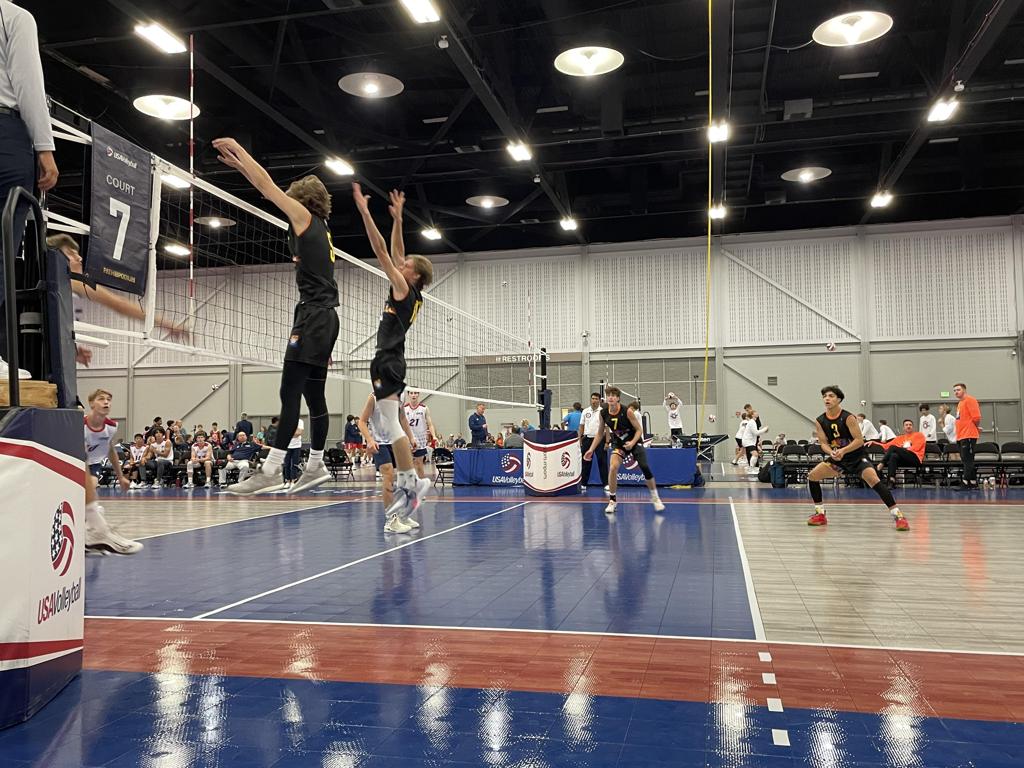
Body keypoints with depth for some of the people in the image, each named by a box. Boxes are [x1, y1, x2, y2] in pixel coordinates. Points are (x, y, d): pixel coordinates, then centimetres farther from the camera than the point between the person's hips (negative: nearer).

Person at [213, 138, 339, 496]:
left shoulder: (305, 217, 0)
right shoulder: (320, 228, 22)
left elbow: (268, 186, 3)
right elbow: (270, 190, 29)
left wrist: (239, 149, 15)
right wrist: (239, 163, 33)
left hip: (313, 315, -9)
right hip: (324, 317, 9)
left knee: (290, 392, -13)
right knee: (314, 395, 11)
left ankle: (272, 470, -14)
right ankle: (315, 466, 17)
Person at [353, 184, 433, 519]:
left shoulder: (404, 289, -8)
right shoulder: (411, 294, 13)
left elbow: (382, 251, -12)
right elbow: (395, 252, 21)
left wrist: (364, 210, -11)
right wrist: (397, 218, 22)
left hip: (388, 360, -10)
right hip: (391, 360, 10)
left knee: (392, 426, -11)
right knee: (393, 426, 12)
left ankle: (411, 483, -10)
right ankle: (407, 481, 15)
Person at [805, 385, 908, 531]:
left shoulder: (848, 417, -18)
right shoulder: (820, 421, -4)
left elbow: (859, 440, -19)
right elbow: (823, 442, -2)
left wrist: (843, 450, -32)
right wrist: (831, 453, -23)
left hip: (857, 457, -5)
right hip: (838, 458, 5)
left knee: (874, 480, -27)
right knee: (812, 476, -5)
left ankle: (897, 515, -22)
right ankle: (820, 514, 8)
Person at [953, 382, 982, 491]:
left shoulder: (970, 400, -7)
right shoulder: (960, 403, 20)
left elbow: (976, 417, -15)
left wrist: (974, 428, -1)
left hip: (968, 436, -9)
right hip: (961, 436, 9)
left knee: (967, 460, -9)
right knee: (967, 461, 10)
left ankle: (965, 484, -11)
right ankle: (973, 483, 15)